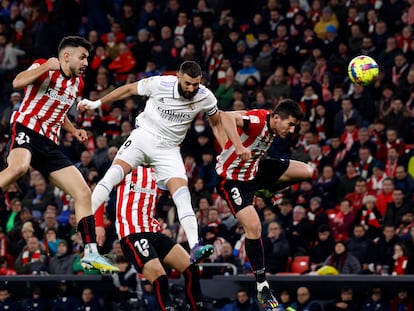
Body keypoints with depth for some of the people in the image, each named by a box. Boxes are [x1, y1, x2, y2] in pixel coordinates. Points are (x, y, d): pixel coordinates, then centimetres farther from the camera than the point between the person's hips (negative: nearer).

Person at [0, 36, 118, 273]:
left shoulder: (78, 84, 18)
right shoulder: (45, 68, -3)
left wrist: (74, 131, 19)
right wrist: (46, 66, -27)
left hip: (50, 144, 7)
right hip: (25, 130, -7)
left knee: (84, 193, -1)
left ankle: (91, 253, 1)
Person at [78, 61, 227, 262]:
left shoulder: (206, 98, -10)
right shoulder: (160, 84, -17)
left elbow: (217, 124, 10)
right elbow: (129, 89, 0)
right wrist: (97, 103, 7)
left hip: (169, 149, 1)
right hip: (144, 135, -1)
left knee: (181, 191, -17)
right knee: (117, 170, -25)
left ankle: (195, 248, -24)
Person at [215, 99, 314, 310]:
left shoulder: (273, 126, -4)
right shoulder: (257, 120, -29)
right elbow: (226, 117, -48)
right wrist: (239, 146, -54)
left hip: (255, 170, 8)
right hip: (232, 179, -8)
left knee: (307, 171, -1)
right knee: (254, 227, -21)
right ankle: (262, 287, -10)